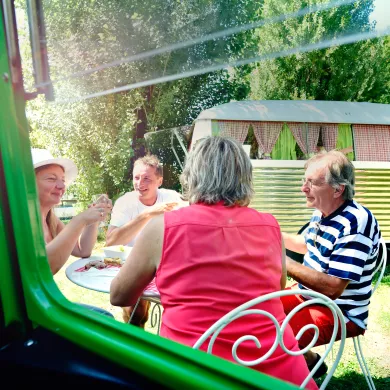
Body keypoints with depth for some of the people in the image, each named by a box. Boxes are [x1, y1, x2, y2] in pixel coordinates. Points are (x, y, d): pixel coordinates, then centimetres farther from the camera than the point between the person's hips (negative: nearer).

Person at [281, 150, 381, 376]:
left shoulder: (355, 225, -28)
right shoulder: (322, 212, 1)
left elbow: (332, 288, -31)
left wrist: (284, 263, -27)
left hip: (338, 313, -9)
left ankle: (312, 363, 8)